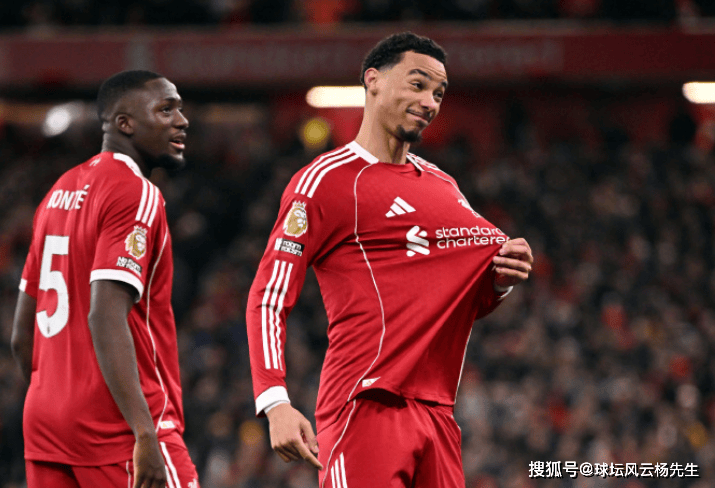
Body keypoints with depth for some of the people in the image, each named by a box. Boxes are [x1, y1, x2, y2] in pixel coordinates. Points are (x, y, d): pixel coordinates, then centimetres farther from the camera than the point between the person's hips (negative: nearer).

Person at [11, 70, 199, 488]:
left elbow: (23, 334, 20)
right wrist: (146, 435, -25)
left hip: (45, 423, 9)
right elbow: (106, 319, -21)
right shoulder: (136, 193, -9)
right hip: (118, 424, -9)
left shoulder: (60, 192, 18)